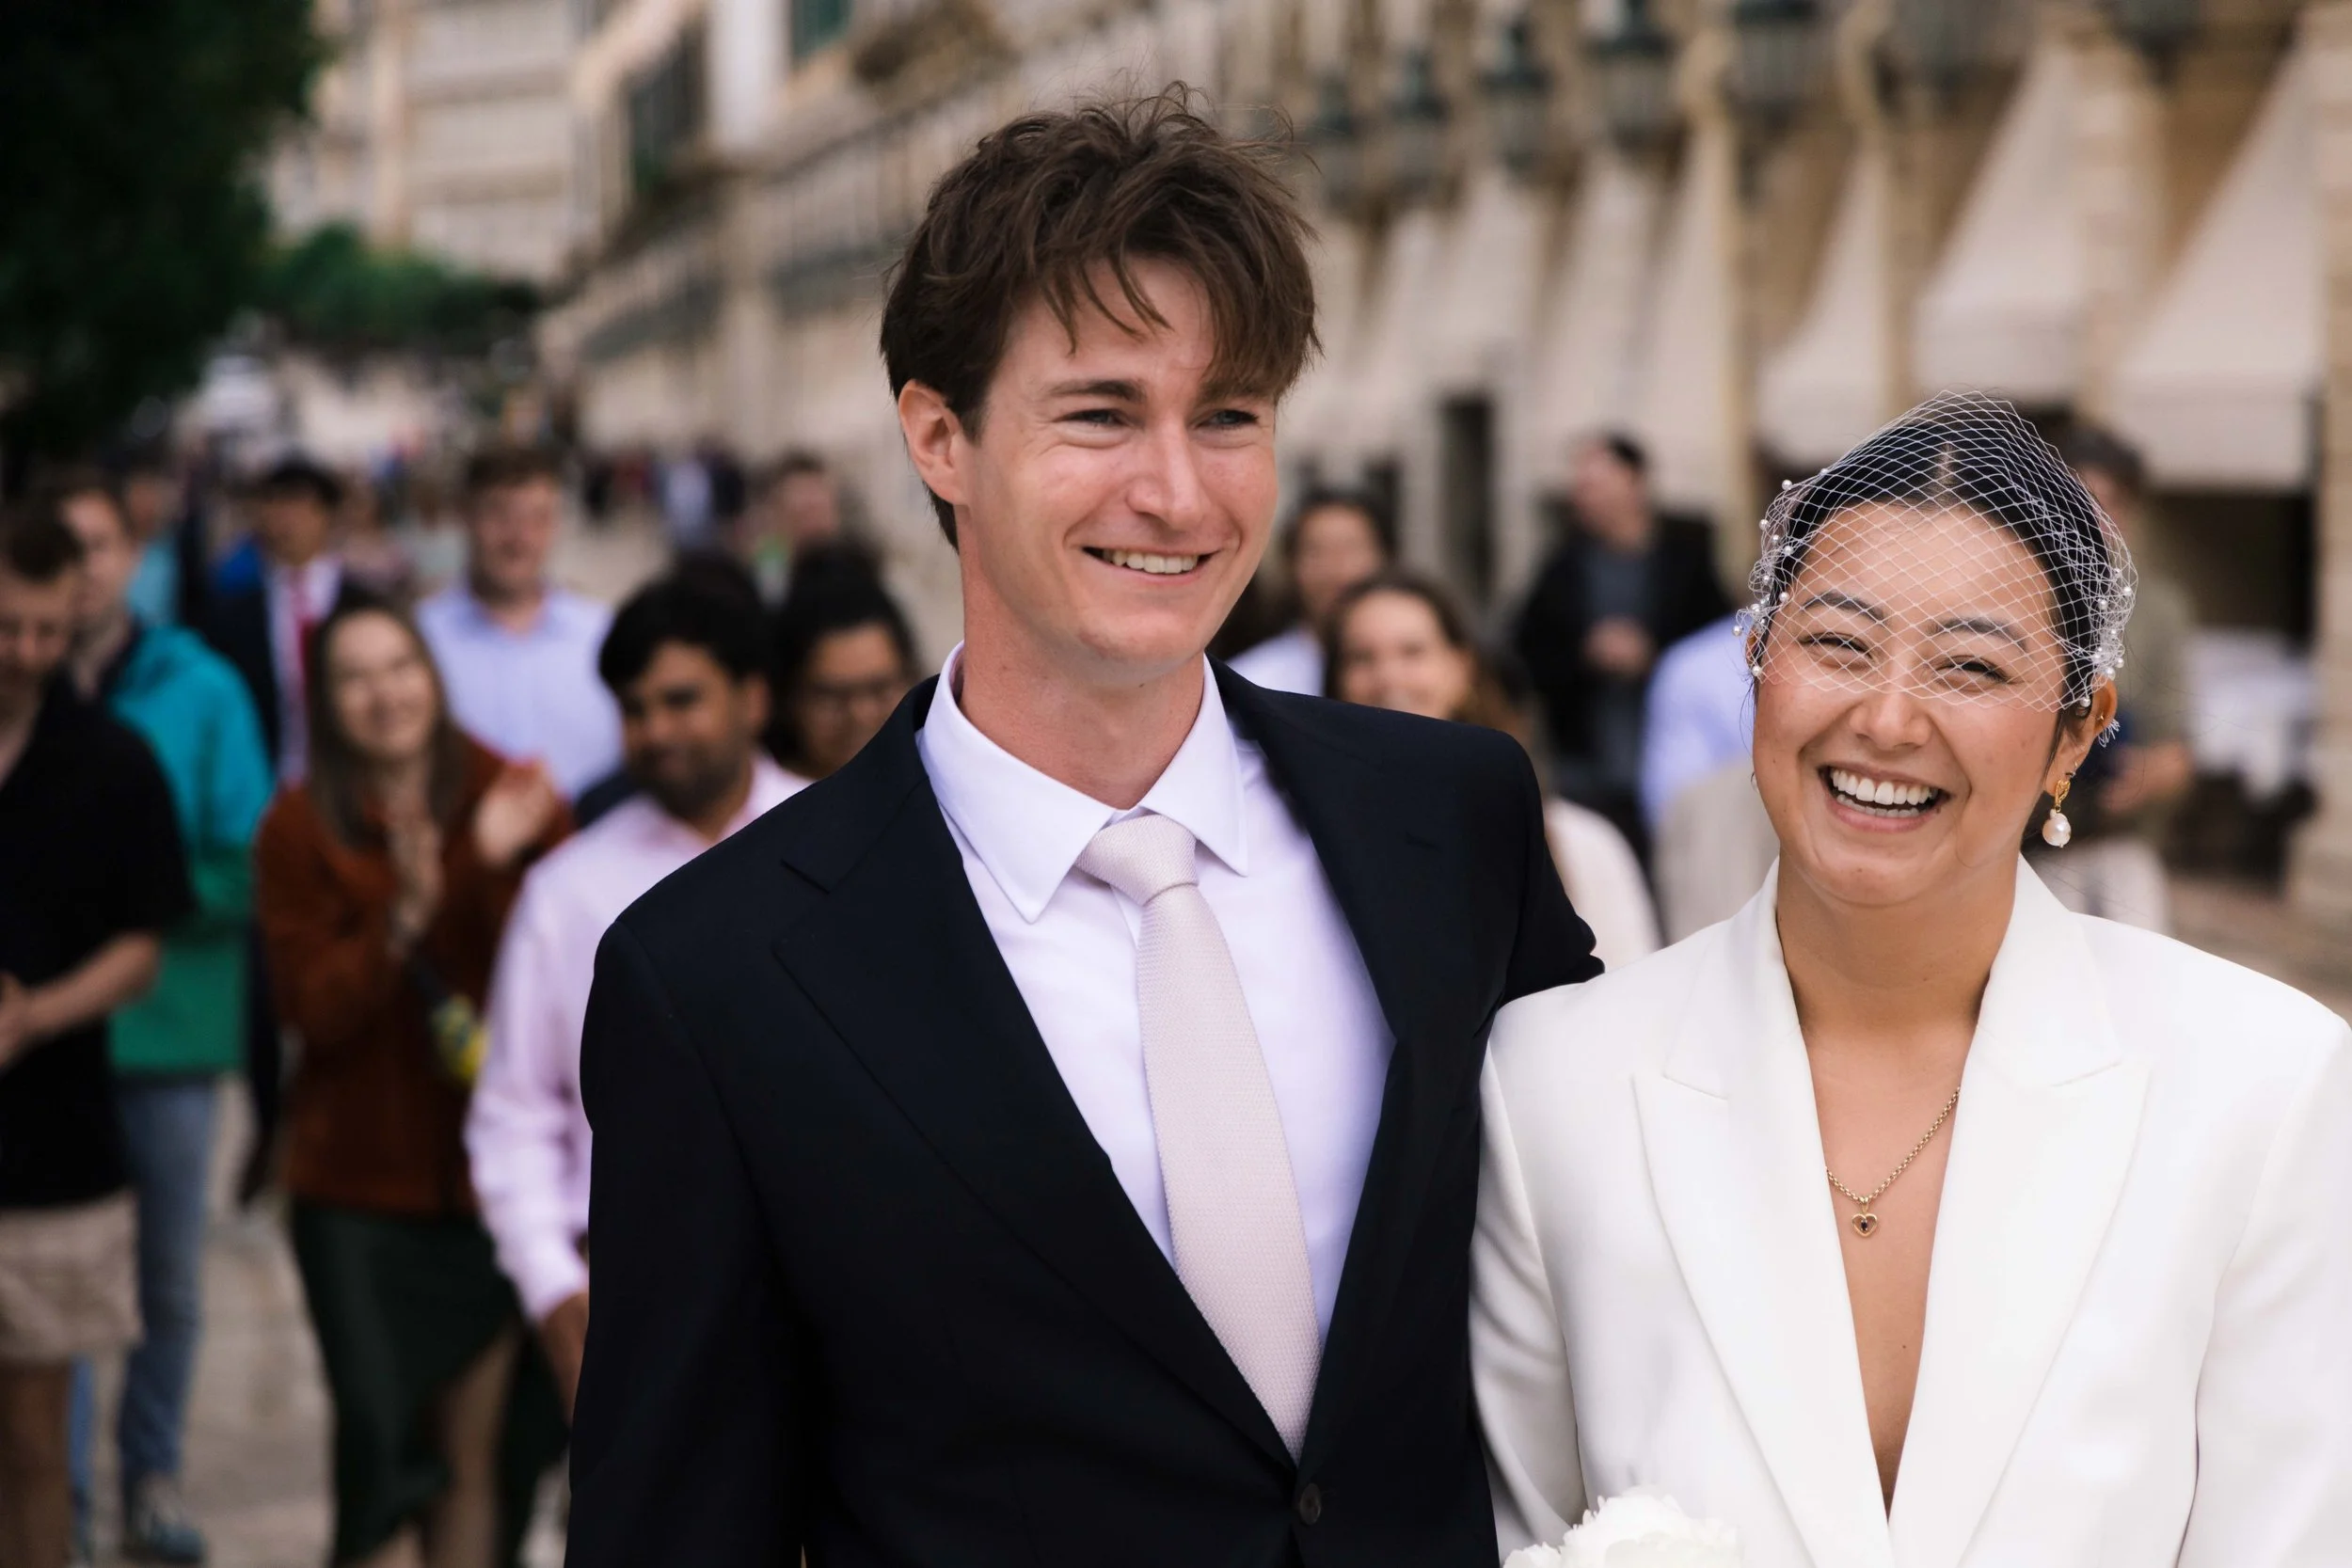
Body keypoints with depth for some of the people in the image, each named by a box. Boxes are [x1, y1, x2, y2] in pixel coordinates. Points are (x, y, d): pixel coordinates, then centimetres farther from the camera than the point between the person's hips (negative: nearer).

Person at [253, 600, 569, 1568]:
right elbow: (313, 1005, -9)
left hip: (490, 1170, 1)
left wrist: (502, 865, -22)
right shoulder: (300, 828, -2)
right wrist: (406, 917, -23)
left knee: (481, 1451, 5)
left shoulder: (511, 799, 1)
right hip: (359, 1179, -1)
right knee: (378, 1435, -8)